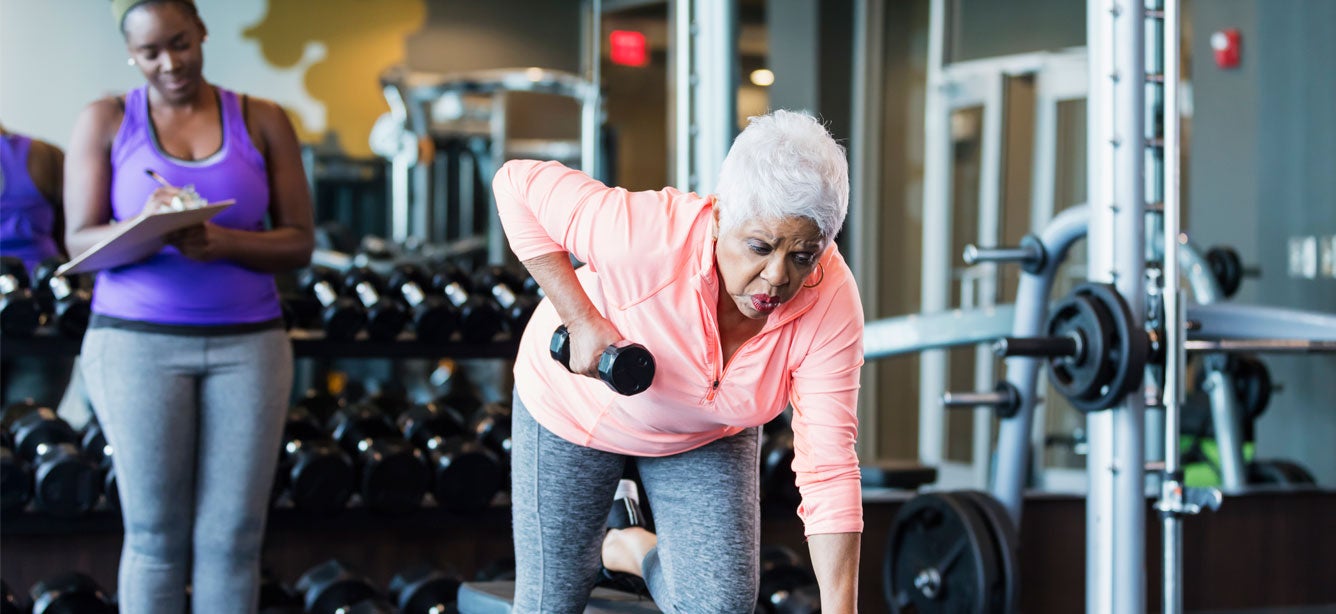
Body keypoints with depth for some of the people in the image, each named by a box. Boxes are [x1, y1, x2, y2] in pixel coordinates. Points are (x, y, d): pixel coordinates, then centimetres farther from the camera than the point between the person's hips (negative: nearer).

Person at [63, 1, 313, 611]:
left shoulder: (261, 122, 7)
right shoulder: (106, 121, 5)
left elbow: (299, 242, 3)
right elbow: (80, 240, -1)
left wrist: (222, 243, -16)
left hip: (247, 343, 1)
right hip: (138, 342, -1)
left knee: (232, 536, 0)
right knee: (156, 534, 0)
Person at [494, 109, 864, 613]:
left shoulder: (831, 304, -30)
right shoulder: (649, 235, -39)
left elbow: (828, 468, -29)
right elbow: (518, 183, -27)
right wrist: (581, 320, -32)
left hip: (709, 436, 2)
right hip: (577, 410, -2)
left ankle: (639, 551, 23)